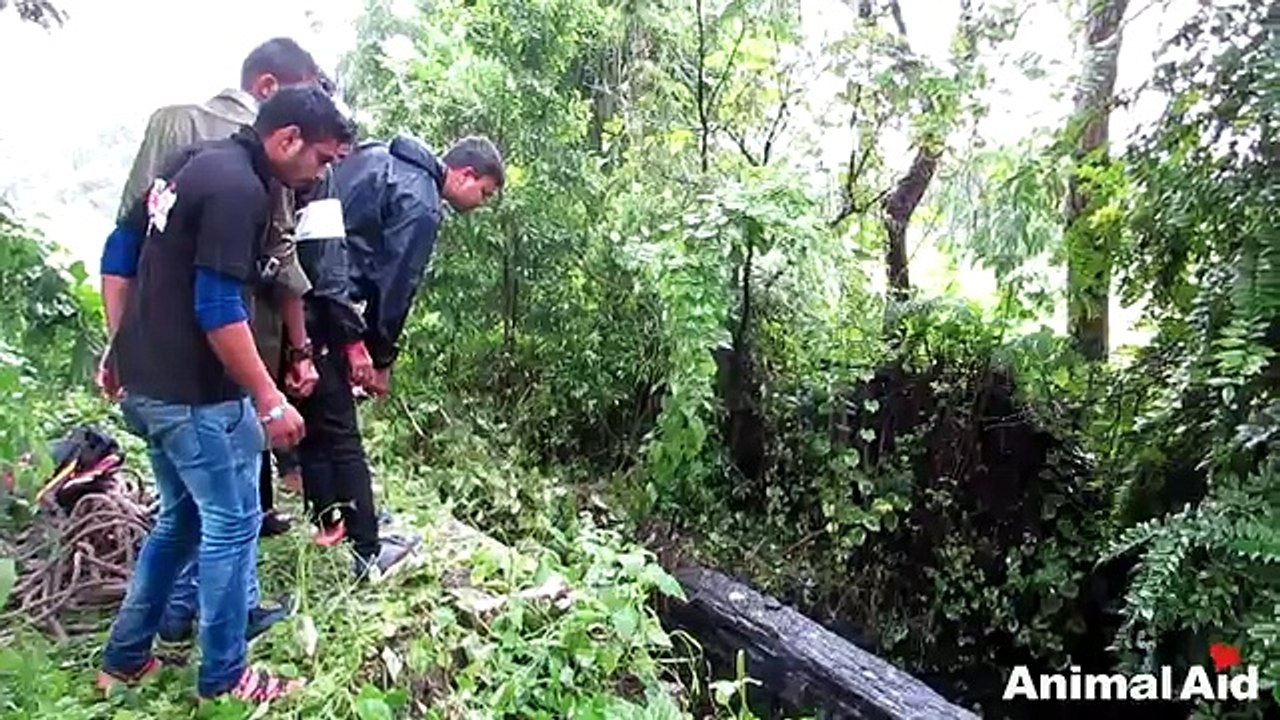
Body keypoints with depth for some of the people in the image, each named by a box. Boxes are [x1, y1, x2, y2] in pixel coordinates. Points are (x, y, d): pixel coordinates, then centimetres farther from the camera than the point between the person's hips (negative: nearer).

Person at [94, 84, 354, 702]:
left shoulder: (192, 160, 11)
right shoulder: (239, 189, -18)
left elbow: (120, 252, 17)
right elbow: (218, 310, -23)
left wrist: (122, 345, 22)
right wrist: (269, 400, -17)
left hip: (147, 383, 10)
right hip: (194, 393, -10)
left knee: (181, 516, 21)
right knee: (233, 522, 3)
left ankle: (124, 657, 32)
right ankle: (224, 678, 17)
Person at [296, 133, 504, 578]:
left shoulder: (379, 157, 18)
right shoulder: (421, 205, -10)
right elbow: (395, 286, -11)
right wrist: (381, 359, 1)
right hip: (319, 310, -9)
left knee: (312, 421, 16)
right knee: (339, 435, -2)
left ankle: (329, 519, 29)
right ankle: (368, 553, 9)